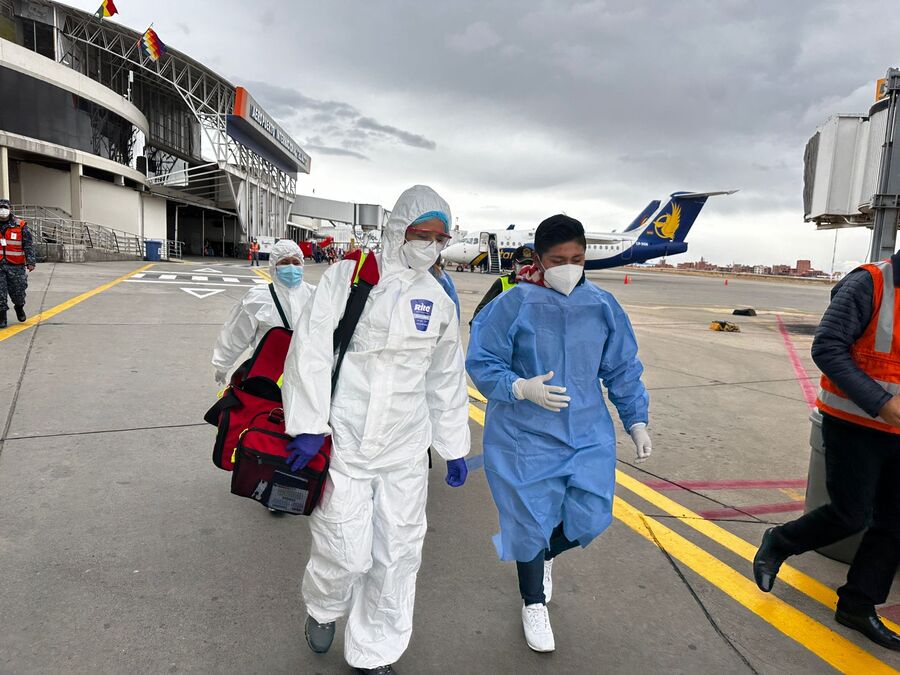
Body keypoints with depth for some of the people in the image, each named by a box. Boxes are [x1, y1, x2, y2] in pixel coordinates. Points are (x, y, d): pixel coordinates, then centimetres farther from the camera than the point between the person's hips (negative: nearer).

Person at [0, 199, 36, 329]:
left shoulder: (20, 226, -1)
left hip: (16, 266, -1)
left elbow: (28, 245, -2)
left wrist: (30, 262, -10)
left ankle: (19, 308, 37)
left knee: (17, 291, 7)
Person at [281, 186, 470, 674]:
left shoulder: (439, 301, 8)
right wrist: (308, 426, -14)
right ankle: (323, 608, 37)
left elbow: (447, 378, 14)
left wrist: (454, 447, 15)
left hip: (405, 450, 4)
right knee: (346, 554, 0)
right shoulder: (348, 276, -5)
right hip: (342, 442, -4)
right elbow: (311, 350, -9)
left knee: (398, 557, 9)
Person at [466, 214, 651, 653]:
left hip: (588, 435, 4)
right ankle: (534, 605, 38)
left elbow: (623, 370, 10)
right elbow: (481, 363, -9)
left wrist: (636, 421, 10)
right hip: (525, 437, -3)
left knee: (589, 517, 5)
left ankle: (547, 553, 43)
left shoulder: (602, 306, 0)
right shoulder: (515, 304, -13)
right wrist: (522, 388, -24)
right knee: (531, 522, 9)